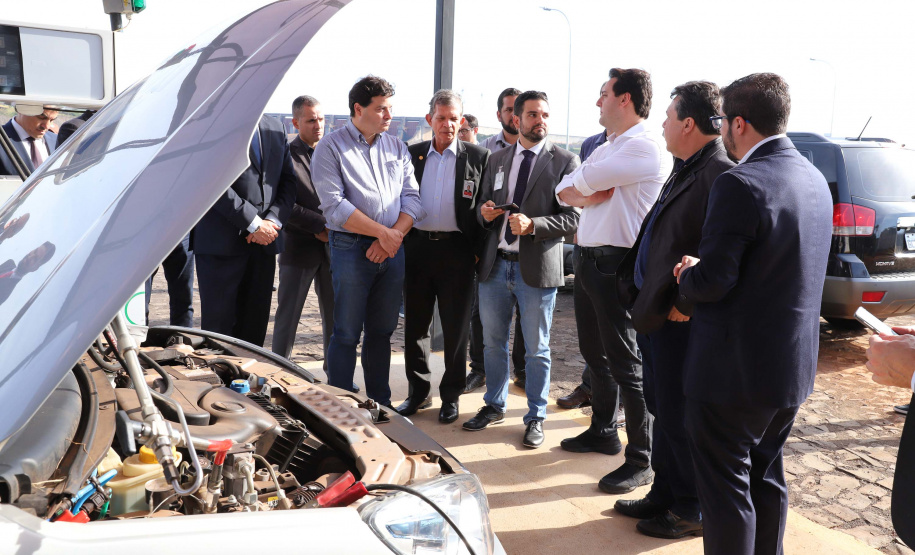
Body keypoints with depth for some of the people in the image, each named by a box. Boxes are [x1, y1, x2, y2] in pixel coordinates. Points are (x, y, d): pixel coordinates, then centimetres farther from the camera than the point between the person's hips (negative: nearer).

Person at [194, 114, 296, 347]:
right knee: (218, 322, 0)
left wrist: (273, 220, -5)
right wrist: (253, 224, -14)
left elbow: (288, 180, 12)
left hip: (265, 240, 6)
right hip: (222, 241, -5)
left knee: (255, 325, 9)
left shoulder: (276, 128, 15)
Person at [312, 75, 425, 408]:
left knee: (382, 331, 12)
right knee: (347, 334, 0)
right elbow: (335, 206, -13)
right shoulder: (331, 148, -3)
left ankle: (380, 404, 23)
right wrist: (383, 233, -14)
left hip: (392, 250, 5)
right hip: (351, 249, -5)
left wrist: (394, 235, -11)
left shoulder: (397, 147, 13)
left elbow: (413, 197, 6)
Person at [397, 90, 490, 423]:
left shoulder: (478, 157, 0)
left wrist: (479, 249, -7)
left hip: (457, 250, -3)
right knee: (414, 324, 10)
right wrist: (401, 240, 2)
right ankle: (418, 392, 25)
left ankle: (451, 396, 20)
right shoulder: (413, 154, 9)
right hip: (417, 248, 3)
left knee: (455, 329, 6)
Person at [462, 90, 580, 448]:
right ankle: (494, 405, 35)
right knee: (493, 342, 16)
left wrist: (532, 225, -22)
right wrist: (485, 213, -5)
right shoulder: (497, 160, 11)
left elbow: (573, 219, -9)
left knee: (536, 349, 7)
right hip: (495, 265, 5)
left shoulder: (565, 161, -4)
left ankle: (536, 417, 24)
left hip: (536, 268, -4)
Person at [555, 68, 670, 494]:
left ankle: (641, 460, 6)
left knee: (625, 363, -4)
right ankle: (603, 431, 36)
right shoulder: (606, 150, 17)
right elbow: (565, 191, 10)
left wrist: (585, 184, 5)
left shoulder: (645, 148, -14)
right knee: (594, 354, 19)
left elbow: (583, 182, -17)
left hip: (616, 264, -10)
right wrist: (588, 195, -10)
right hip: (587, 260, 10)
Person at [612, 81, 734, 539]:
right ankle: (664, 495, 35)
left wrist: (686, 305, -19)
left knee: (678, 417, 3)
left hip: (679, 320, -10)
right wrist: (644, 300, 13)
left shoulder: (721, 175, -19)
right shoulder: (684, 171, 13)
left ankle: (692, 511, 21)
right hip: (652, 312, 10)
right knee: (662, 409, 19)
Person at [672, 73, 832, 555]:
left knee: (726, 489, 6)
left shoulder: (740, 184, -22)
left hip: (736, 368, -9)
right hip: (793, 366, 9)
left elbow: (713, 281, -24)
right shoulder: (814, 179, 8)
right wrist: (701, 270, 11)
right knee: (766, 477, 23)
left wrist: (687, 277, -2)